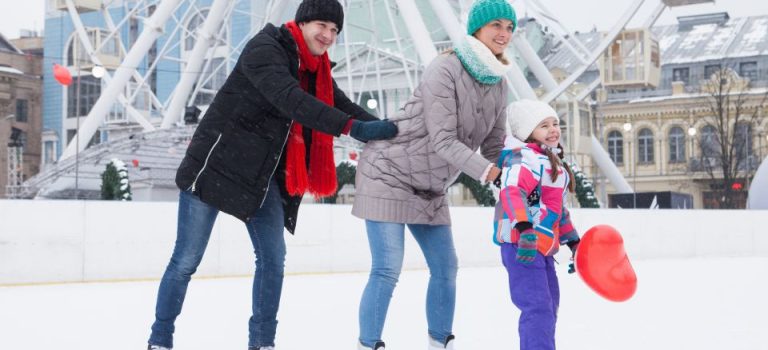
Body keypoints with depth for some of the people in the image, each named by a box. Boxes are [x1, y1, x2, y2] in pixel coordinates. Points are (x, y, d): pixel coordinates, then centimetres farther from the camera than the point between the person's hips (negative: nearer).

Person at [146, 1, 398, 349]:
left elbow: (344, 106, 8)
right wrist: (352, 127, -39)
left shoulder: (316, 70, 9)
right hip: (216, 165, -8)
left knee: (273, 257, 3)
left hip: (263, 178, 8)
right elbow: (290, 100, -32)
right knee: (186, 259, -1)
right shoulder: (264, 49, -17)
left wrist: (386, 130, -9)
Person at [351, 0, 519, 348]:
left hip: (430, 187, 8)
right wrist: (487, 172, -36)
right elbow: (443, 140, -27)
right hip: (389, 173, -8)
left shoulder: (498, 85, 2)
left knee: (446, 267, 8)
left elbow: (494, 146, 6)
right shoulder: (445, 69, -22)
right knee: (387, 271, -12)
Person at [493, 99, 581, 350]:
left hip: (542, 248, 11)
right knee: (538, 308, -19)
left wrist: (573, 241, 33)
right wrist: (524, 229, -44)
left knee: (549, 308, 21)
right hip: (522, 247, -11)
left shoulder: (553, 162, 21)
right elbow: (512, 193, -30)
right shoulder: (524, 159, -12)